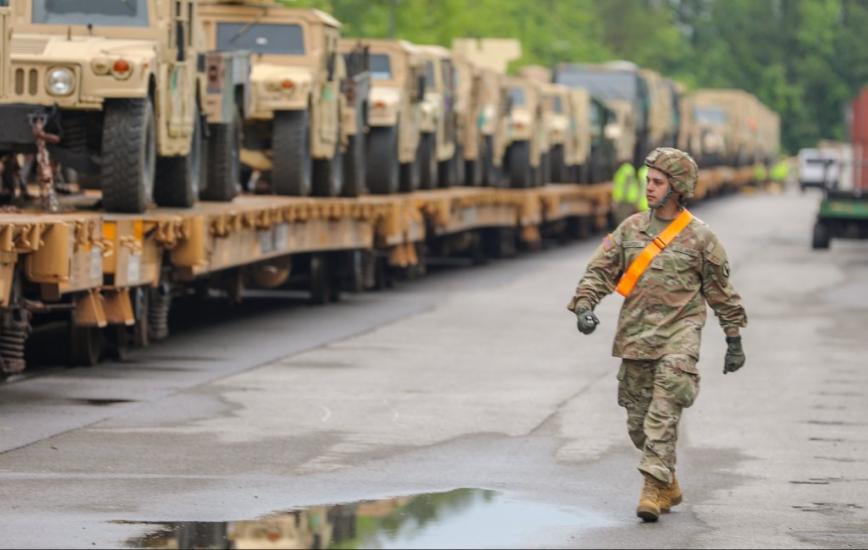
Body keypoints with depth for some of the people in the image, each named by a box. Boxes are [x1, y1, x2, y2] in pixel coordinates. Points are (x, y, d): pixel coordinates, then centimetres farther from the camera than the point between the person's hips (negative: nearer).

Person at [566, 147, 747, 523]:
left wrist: (734, 341, 8)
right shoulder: (630, 229, 8)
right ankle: (668, 486, 24)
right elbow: (600, 270, 7)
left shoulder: (700, 237, -1)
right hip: (635, 337, 4)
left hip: (678, 336, -4)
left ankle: (654, 489, -19)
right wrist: (584, 306, -11)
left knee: (663, 416, -18)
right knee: (638, 421, 8)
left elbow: (721, 292, 7)